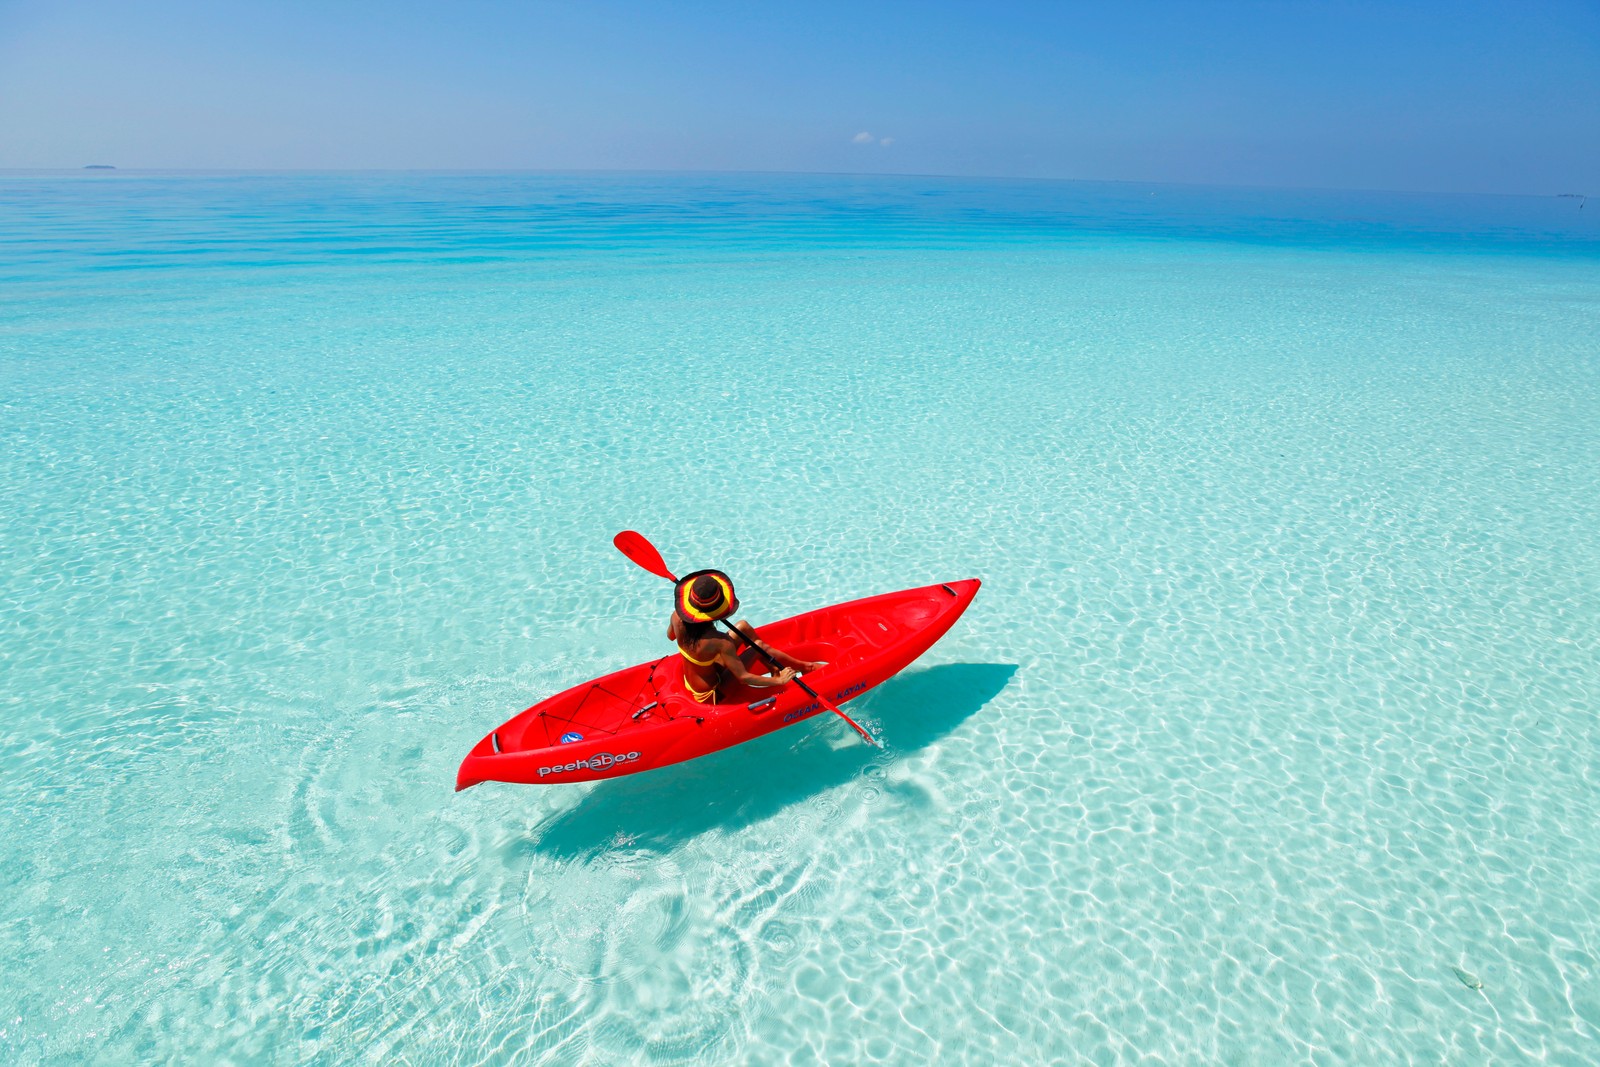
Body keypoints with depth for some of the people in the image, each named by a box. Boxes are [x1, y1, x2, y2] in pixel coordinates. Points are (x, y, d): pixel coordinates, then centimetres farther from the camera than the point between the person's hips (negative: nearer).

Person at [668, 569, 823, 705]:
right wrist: (779, 681, -17)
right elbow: (743, 677, -29)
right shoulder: (720, 642, -36)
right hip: (711, 691, -7)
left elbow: (670, 635, 5)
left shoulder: (677, 616, -19)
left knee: (743, 627, 5)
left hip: (689, 680, 7)